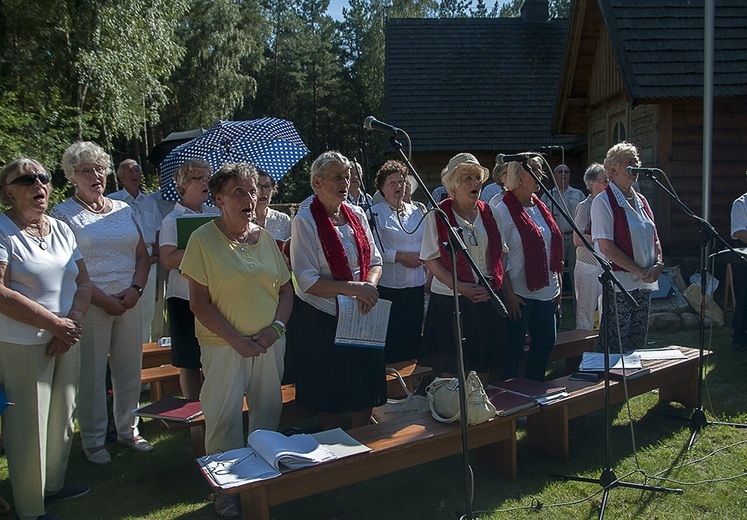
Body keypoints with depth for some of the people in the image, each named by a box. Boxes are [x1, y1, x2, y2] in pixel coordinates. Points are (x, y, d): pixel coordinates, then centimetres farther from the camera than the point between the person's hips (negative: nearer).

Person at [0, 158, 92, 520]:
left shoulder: (61, 229, 10)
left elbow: (83, 282, 9)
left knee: (62, 415, 16)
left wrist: (73, 323, -8)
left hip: (66, 341, 6)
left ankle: (54, 484, 36)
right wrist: (55, 324, -17)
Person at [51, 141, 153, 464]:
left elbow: (143, 256, 12)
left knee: (130, 370, 11)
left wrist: (135, 289, -5)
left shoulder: (124, 210, 12)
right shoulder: (62, 214, -2)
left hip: (129, 302, 5)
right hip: (90, 305, -4)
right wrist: (102, 299, -14)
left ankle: (128, 430, 27)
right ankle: (93, 440, 19)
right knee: (91, 375, 4)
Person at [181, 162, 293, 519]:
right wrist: (236, 339, -14)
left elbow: (286, 289, 11)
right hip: (224, 345, -4)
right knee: (224, 419, 0)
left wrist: (276, 327, -6)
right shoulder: (203, 239, -7)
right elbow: (199, 301, -9)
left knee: (268, 413, 13)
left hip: (269, 343, 4)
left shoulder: (265, 238, 7)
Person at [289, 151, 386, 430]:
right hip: (321, 318, -5)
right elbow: (308, 281, -18)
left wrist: (370, 285, -13)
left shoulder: (357, 214, 6)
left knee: (367, 389, 12)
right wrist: (353, 287, -25)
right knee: (330, 396, 8)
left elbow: (374, 260, 9)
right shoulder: (305, 220, -12)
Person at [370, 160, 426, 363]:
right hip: (388, 285, -5)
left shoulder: (416, 211, 13)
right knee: (390, 337, 0)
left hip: (416, 285, 5)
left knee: (413, 335, 11)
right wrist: (399, 256, -17)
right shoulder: (375, 213, -4)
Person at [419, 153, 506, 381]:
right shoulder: (438, 215, -4)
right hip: (450, 300, -4)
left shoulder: (487, 213, 9)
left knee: (483, 365, 11)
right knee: (452, 369, 1)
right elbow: (430, 259, -7)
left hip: (486, 300, 4)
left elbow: (499, 255, 10)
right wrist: (459, 286, -18)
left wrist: (491, 284, -7)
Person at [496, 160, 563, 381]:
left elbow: (553, 249, 17)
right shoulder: (504, 210, -10)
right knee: (513, 349, 0)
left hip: (545, 291, 8)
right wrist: (508, 294, -17)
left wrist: (558, 285, 13)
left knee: (545, 342, 12)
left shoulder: (540, 207, 12)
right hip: (519, 294, -7)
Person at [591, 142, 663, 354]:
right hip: (619, 284, -7)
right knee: (614, 348, -2)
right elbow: (606, 247, -16)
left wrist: (658, 263, 0)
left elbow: (654, 238, 19)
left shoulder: (641, 201, 14)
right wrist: (640, 271, -15)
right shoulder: (603, 201, -9)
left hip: (644, 285, 7)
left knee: (638, 346, 14)